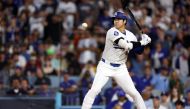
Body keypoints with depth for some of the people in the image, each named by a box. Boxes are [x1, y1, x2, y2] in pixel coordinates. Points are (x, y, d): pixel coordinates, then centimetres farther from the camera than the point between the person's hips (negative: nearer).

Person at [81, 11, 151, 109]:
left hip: (120, 69, 4)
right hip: (105, 66, -4)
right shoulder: (112, 32, -16)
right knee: (94, 90, -19)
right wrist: (142, 42, -22)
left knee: (134, 93, 2)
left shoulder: (130, 35, 2)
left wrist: (143, 43, -14)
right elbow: (126, 46, -26)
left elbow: (138, 51, 4)